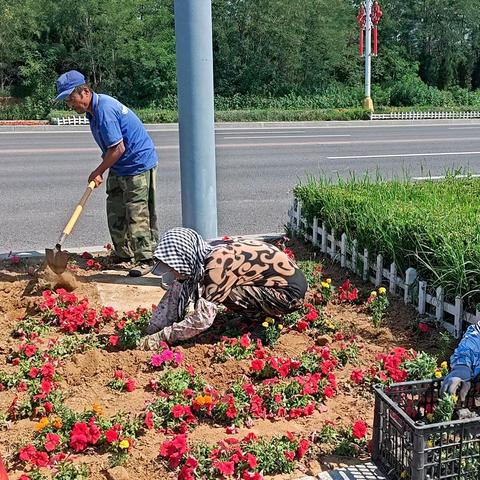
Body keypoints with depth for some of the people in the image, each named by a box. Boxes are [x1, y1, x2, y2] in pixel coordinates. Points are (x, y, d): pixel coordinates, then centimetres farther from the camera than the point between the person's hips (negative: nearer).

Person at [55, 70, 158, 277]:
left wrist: (99, 171, -12)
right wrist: (101, 171, 8)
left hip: (138, 165, -10)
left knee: (137, 215, -7)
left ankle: (145, 259, 1)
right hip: (119, 168, 10)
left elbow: (118, 148, -24)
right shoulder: (93, 109, 7)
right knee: (115, 213, 11)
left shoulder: (104, 109, -24)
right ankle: (123, 255, 21)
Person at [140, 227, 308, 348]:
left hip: (290, 293, -8)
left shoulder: (218, 262, -27)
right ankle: (263, 315, 12)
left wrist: (161, 337, -21)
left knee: (227, 293, -22)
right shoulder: (200, 258, -3)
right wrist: (151, 333, 0)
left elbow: (203, 319, -28)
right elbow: (175, 292, 3)